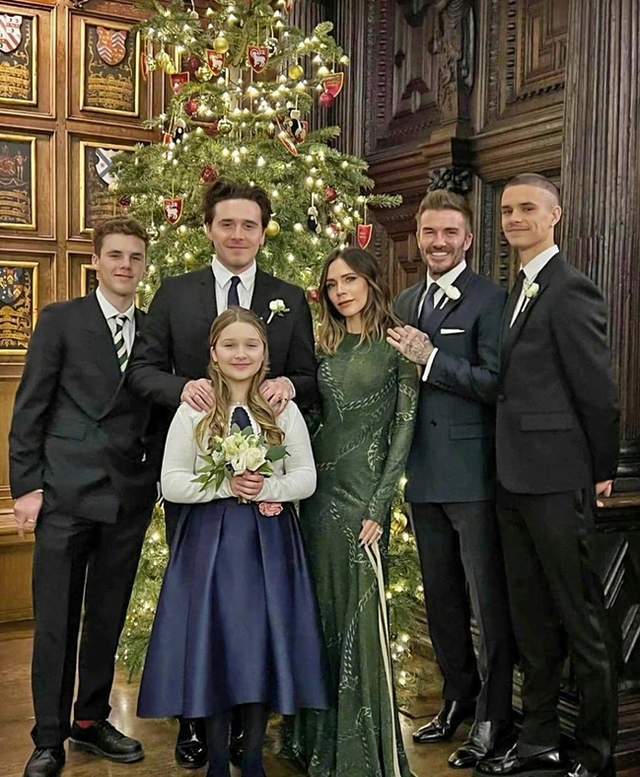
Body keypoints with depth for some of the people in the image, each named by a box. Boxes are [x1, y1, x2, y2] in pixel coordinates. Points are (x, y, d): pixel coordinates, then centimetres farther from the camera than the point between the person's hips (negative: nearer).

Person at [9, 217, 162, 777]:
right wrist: (27, 485, -7)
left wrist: (158, 479, 4)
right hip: (66, 493, -3)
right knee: (56, 620, 4)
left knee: (109, 617, 13)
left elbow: (158, 413, 12)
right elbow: (30, 409, -2)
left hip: (130, 496, 3)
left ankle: (91, 719, 30)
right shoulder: (61, 320, 1)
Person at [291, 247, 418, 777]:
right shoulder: (323, 347, 13)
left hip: (363, 489, -5)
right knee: (322, 613, 11)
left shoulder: (396, 345, -2)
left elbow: (403, 427, -7)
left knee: (362, 615, -4)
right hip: (318, 489, 5)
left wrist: (379, 506, -13)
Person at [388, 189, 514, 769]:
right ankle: (459, 696, 35)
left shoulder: (489, 299, -9)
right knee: (442, 597, 18)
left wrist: (431, 358, -20)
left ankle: (493, 715, 18)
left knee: (489, 599, 4)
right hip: (424, 474, 7)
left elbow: (496, 383, -17)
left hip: (472, 474, -7)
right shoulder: (406, 303, 13)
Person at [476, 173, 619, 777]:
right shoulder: (518, 291, 15)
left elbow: (597, 390, -12)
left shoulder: (571, 291, -13)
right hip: (514, 479, 9)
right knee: (530, 619, 16)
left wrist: (602, 471, -6)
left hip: (557, 482, -9)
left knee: (580, 622, 4)